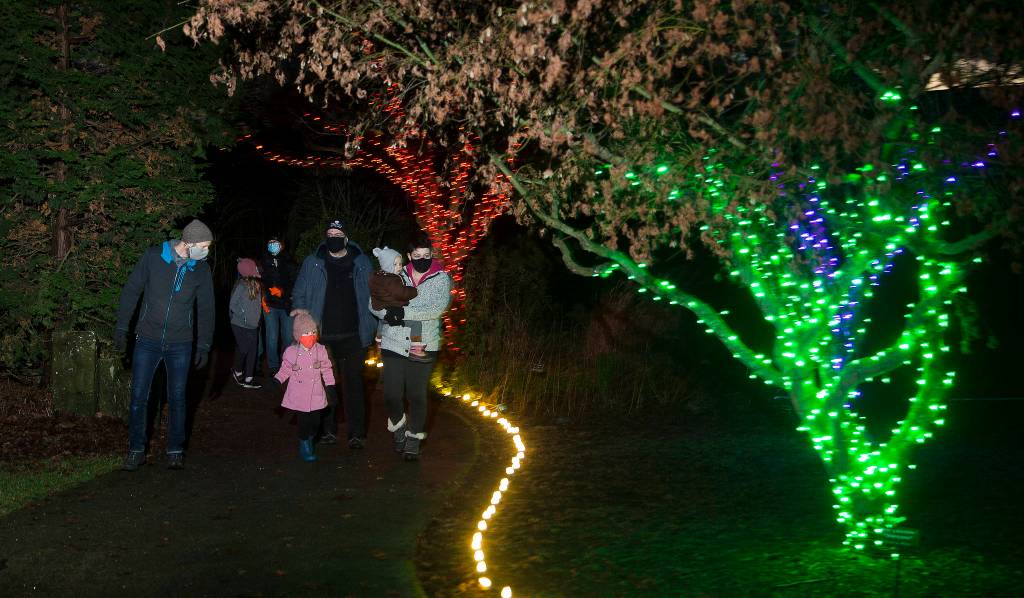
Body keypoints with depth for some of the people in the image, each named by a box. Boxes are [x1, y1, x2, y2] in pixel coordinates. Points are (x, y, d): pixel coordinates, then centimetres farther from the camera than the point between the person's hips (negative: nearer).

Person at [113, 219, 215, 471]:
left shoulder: (201, 269, -2)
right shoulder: (153, 256, -8)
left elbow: (205, 309, 5)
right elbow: (131, 291, -1)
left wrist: (204, 346, 2)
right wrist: (121, 329, -1)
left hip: (180, 344, 1)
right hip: (148, 340, -1)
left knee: (177, 398, 7)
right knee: (139, 396, 3)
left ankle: (175, 451, 19)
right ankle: (136, 450, 17)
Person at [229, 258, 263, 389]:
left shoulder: (256, 284, 2)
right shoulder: (241, 286, -17)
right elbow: (232, 305, -12)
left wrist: (257, 317, 4)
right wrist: (244, 316, -14)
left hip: (253, 325, 6)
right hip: (240, 324, -6)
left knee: (252, 351, 6)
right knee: (244, 349, -2)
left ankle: (248, 379, 13)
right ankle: (237, 371, 24)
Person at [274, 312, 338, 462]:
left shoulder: (321, 350, -1)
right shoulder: (291, 352, -6)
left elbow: (326, 370, 5)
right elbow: (285, 370, 4)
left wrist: (331, 388, 3)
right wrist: (276, 381, -10)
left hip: (316, 395, 2)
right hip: (299, 396, -2)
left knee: (315, 422, 2)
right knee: (303, 422, 1)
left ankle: (310, 440, 30)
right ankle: (304, 447, 20)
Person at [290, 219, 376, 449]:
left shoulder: (362, 263, 4)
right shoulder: (312, 263, 4)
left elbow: (373, 295, 8)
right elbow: (299, 292, 10)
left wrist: (374, 329, 2)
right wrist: (300, 309, -11)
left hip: (353, 336, -1)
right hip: (323, 337, 1)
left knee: (353, 383, 4)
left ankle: (357, 433, 11)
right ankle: (327, 430, 21)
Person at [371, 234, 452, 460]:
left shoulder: (441, 279, -1)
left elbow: (438, 308, -17)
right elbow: (374, 303, 4)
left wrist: (404, 312, -24)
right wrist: (387, 313, -19)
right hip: (393, 345, 2)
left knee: (417, 396, 4)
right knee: (391, 395, 2)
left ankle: (413, 441, 22)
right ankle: (399, 430, 32)